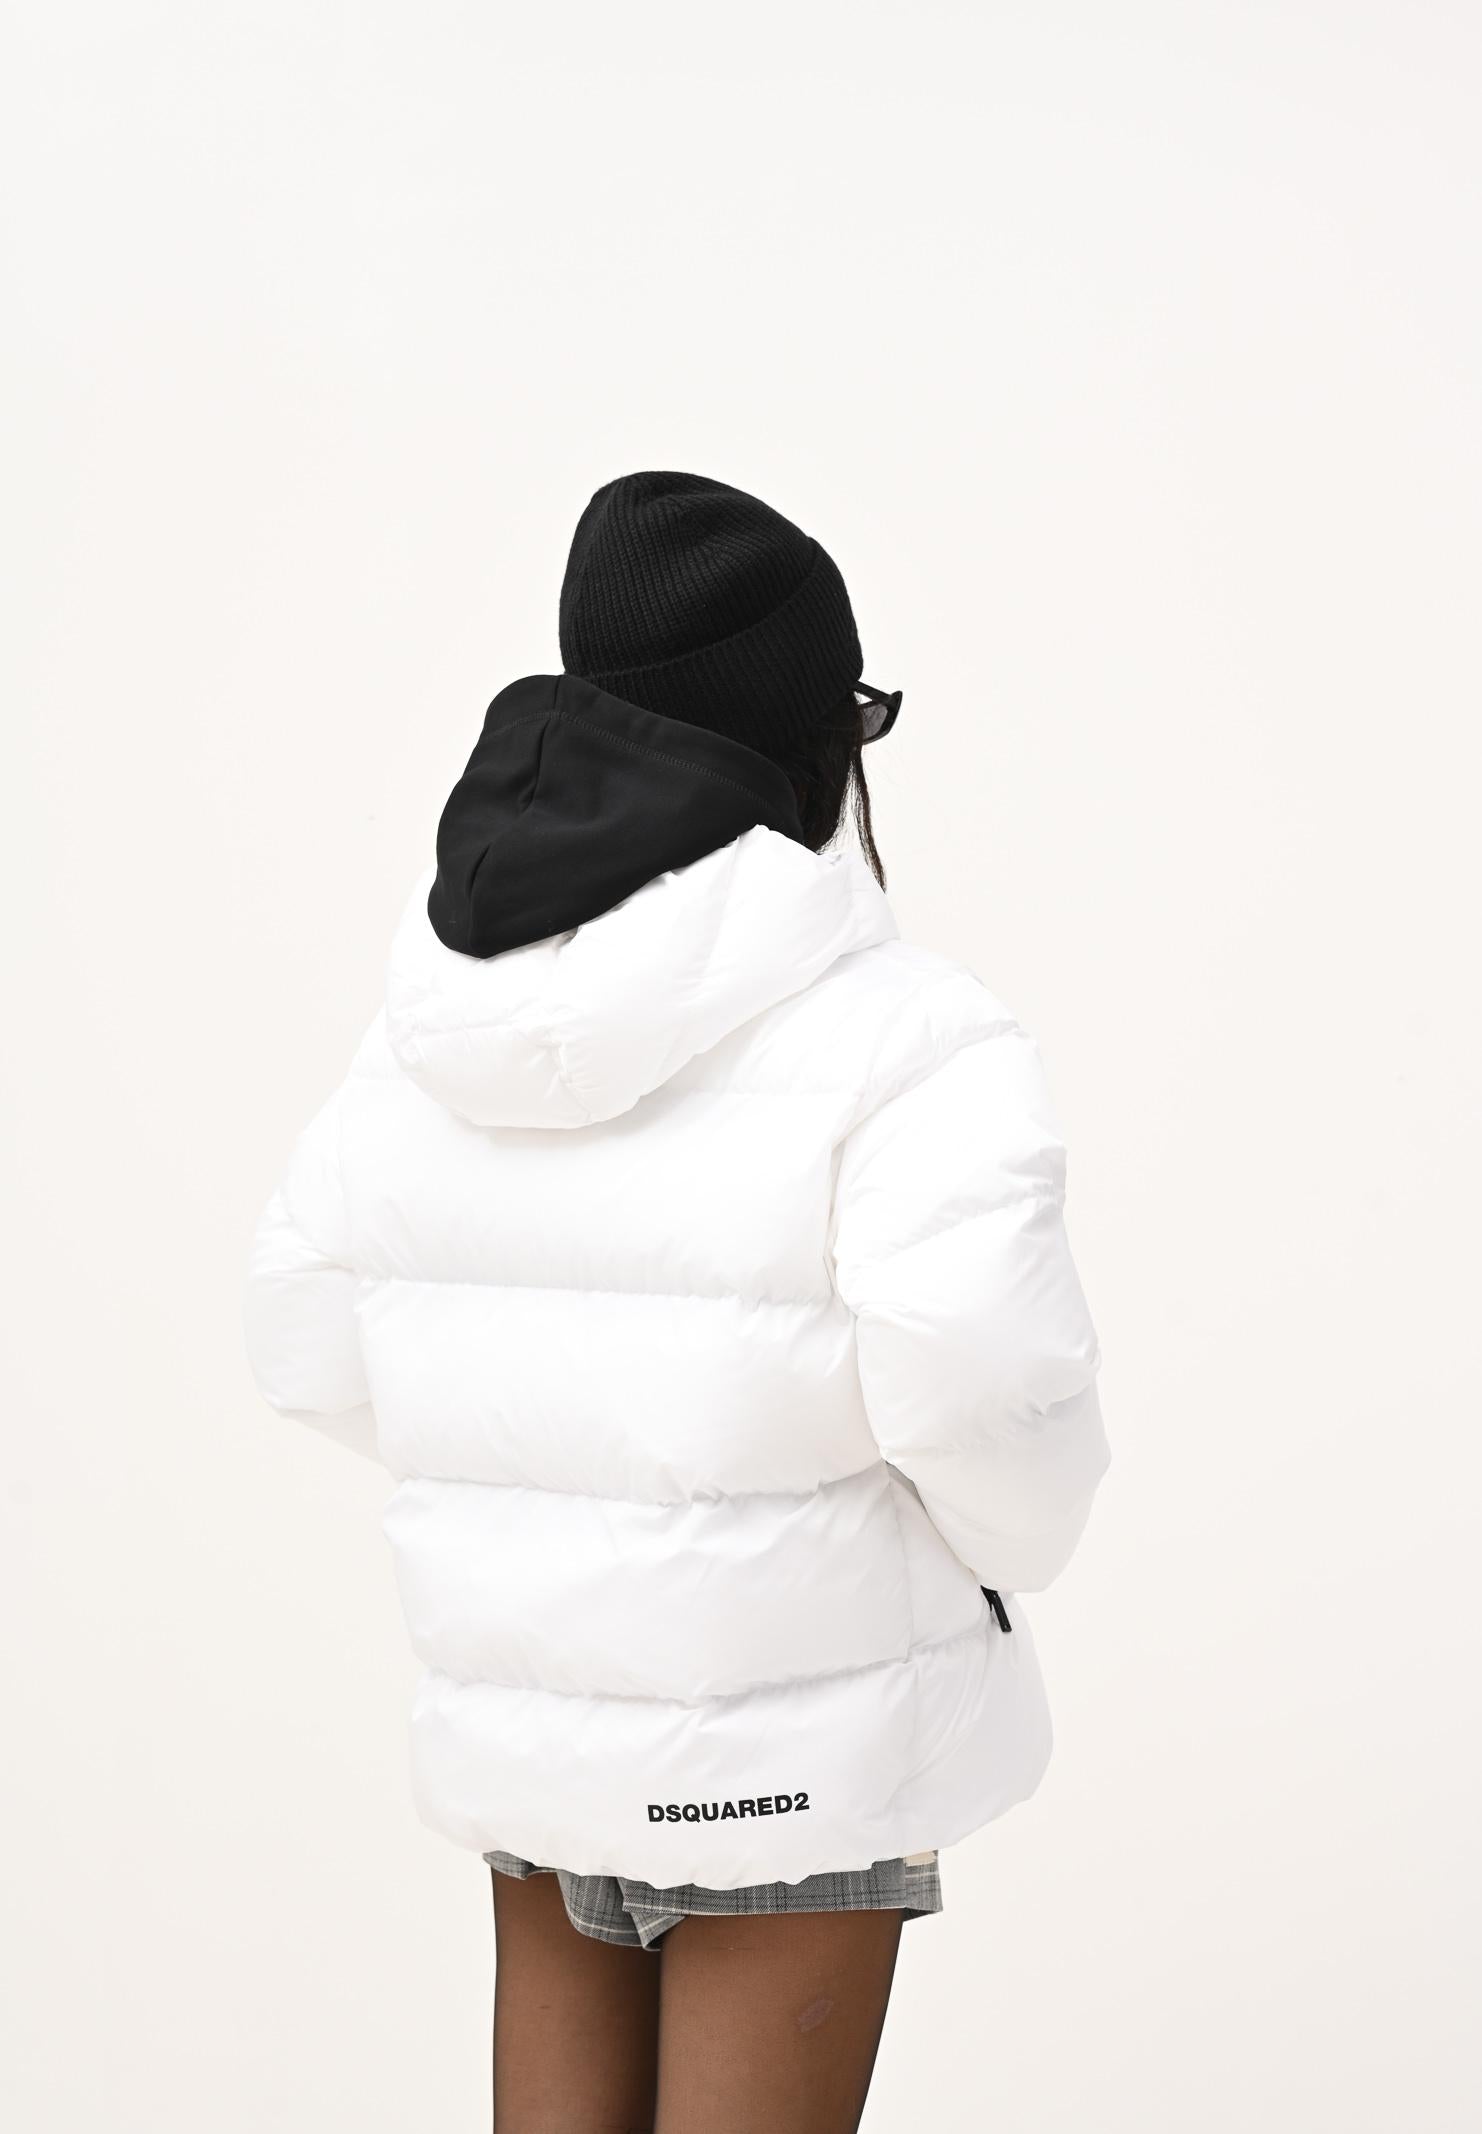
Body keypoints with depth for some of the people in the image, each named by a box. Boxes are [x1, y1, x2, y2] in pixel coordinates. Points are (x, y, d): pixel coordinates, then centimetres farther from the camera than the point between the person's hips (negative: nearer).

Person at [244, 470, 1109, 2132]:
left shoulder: (443, 1025, 0)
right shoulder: (891, 1037, -18)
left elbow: (317, 1340, 4)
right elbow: (977, 1363, -28)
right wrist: (1011, 1549, -6)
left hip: (529, 1684, 6)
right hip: (788, 1721, -5)